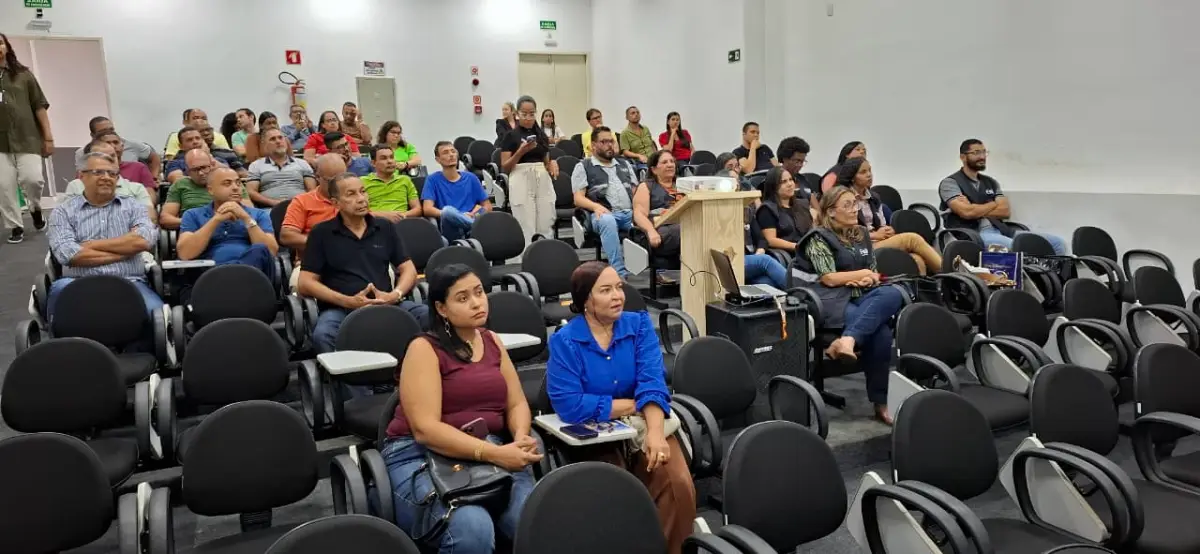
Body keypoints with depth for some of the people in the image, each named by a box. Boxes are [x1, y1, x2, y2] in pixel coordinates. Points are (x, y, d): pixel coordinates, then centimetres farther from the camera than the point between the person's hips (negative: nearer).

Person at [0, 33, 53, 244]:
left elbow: (40, 106, 5)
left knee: (32, 179, -12)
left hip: (27, 138, -1)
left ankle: (36, 209, 18)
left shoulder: (23, 74, 6)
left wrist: (48, 137, 0)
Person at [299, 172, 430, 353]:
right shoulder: (321, 233, 6)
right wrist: (348, 301, -12)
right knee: (323, 336, -37)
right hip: (340, 309, -2)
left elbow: (408, 269, 15)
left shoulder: (385, 227, 15)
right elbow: (305, 284, 1)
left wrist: (396, 295, -8)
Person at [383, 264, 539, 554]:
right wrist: (494, 453, -24)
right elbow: (425, 428, -15)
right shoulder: (424, 348, -6)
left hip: (490, 454, 5)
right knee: (472, 529, -33)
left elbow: (517, 403, 13)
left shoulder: (492, 341, 13)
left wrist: (521, 438, -10)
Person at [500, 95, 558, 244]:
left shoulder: (541, 135, 14)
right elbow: (504, 167, -4)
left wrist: (552, 164, -2)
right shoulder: (511, 136, -1)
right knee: (526, 228, -5)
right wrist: (521, 151, -18)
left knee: (546, 227, 3)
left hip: (543, 181, 5)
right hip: (521, 181, -5)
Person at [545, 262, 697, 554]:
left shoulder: (640, 324, 2)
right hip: (594, 439, -2)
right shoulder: (564, 341, -7)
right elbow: (570, 406, -20)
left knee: (678, 485, -21)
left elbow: (652, 383, -11)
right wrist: (635, 405, -13)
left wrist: (655, 431, -29)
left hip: (645, 428, 2)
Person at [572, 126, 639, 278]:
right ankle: (620, 272, -44)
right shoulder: (583, 167, 12)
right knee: (607, 221, -40)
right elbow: (578, 198, 3)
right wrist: (596, 206, -18)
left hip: (630, 213, 4)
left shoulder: (625, 164, 27)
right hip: (603, 214, -4)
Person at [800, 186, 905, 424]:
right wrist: (861, 274, 0)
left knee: (892, 294, -31)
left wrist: (869, 279, -3)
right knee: (880, 332, -30)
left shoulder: (862, 234, 19)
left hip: (863, 297, 6)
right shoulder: (819, 237, -1)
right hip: (833, 301, -6)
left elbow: (874, 274, 21)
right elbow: (829, 278, -11)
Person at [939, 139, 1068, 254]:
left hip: (1000, 230, 7)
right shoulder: (950, 183, 3)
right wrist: (994, 204, 3)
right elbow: (967, 212, -13)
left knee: (1057, 242, -6)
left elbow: (1006, 211, 8)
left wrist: (977, 210, -4)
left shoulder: (991, 182, 22)